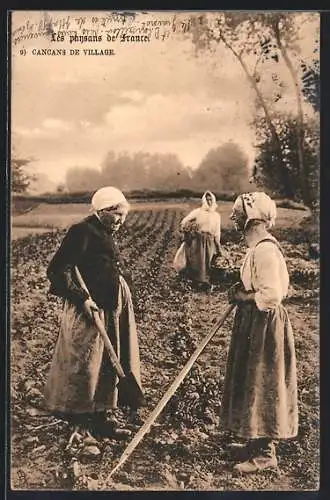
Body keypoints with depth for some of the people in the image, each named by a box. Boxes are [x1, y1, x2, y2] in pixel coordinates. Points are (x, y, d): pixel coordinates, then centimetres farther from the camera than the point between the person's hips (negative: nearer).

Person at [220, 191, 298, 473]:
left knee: (261, 386, 0)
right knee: (251, 384, 18)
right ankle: (256, 442, 32)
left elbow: (272, 295, -28)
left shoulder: (264, 249, -22)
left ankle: (265, 453, 14)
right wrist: (242, 290, 8)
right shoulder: (260, 246, 11)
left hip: (264, 325, -10)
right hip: (255, 324, 10)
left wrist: (243, 297, -14)